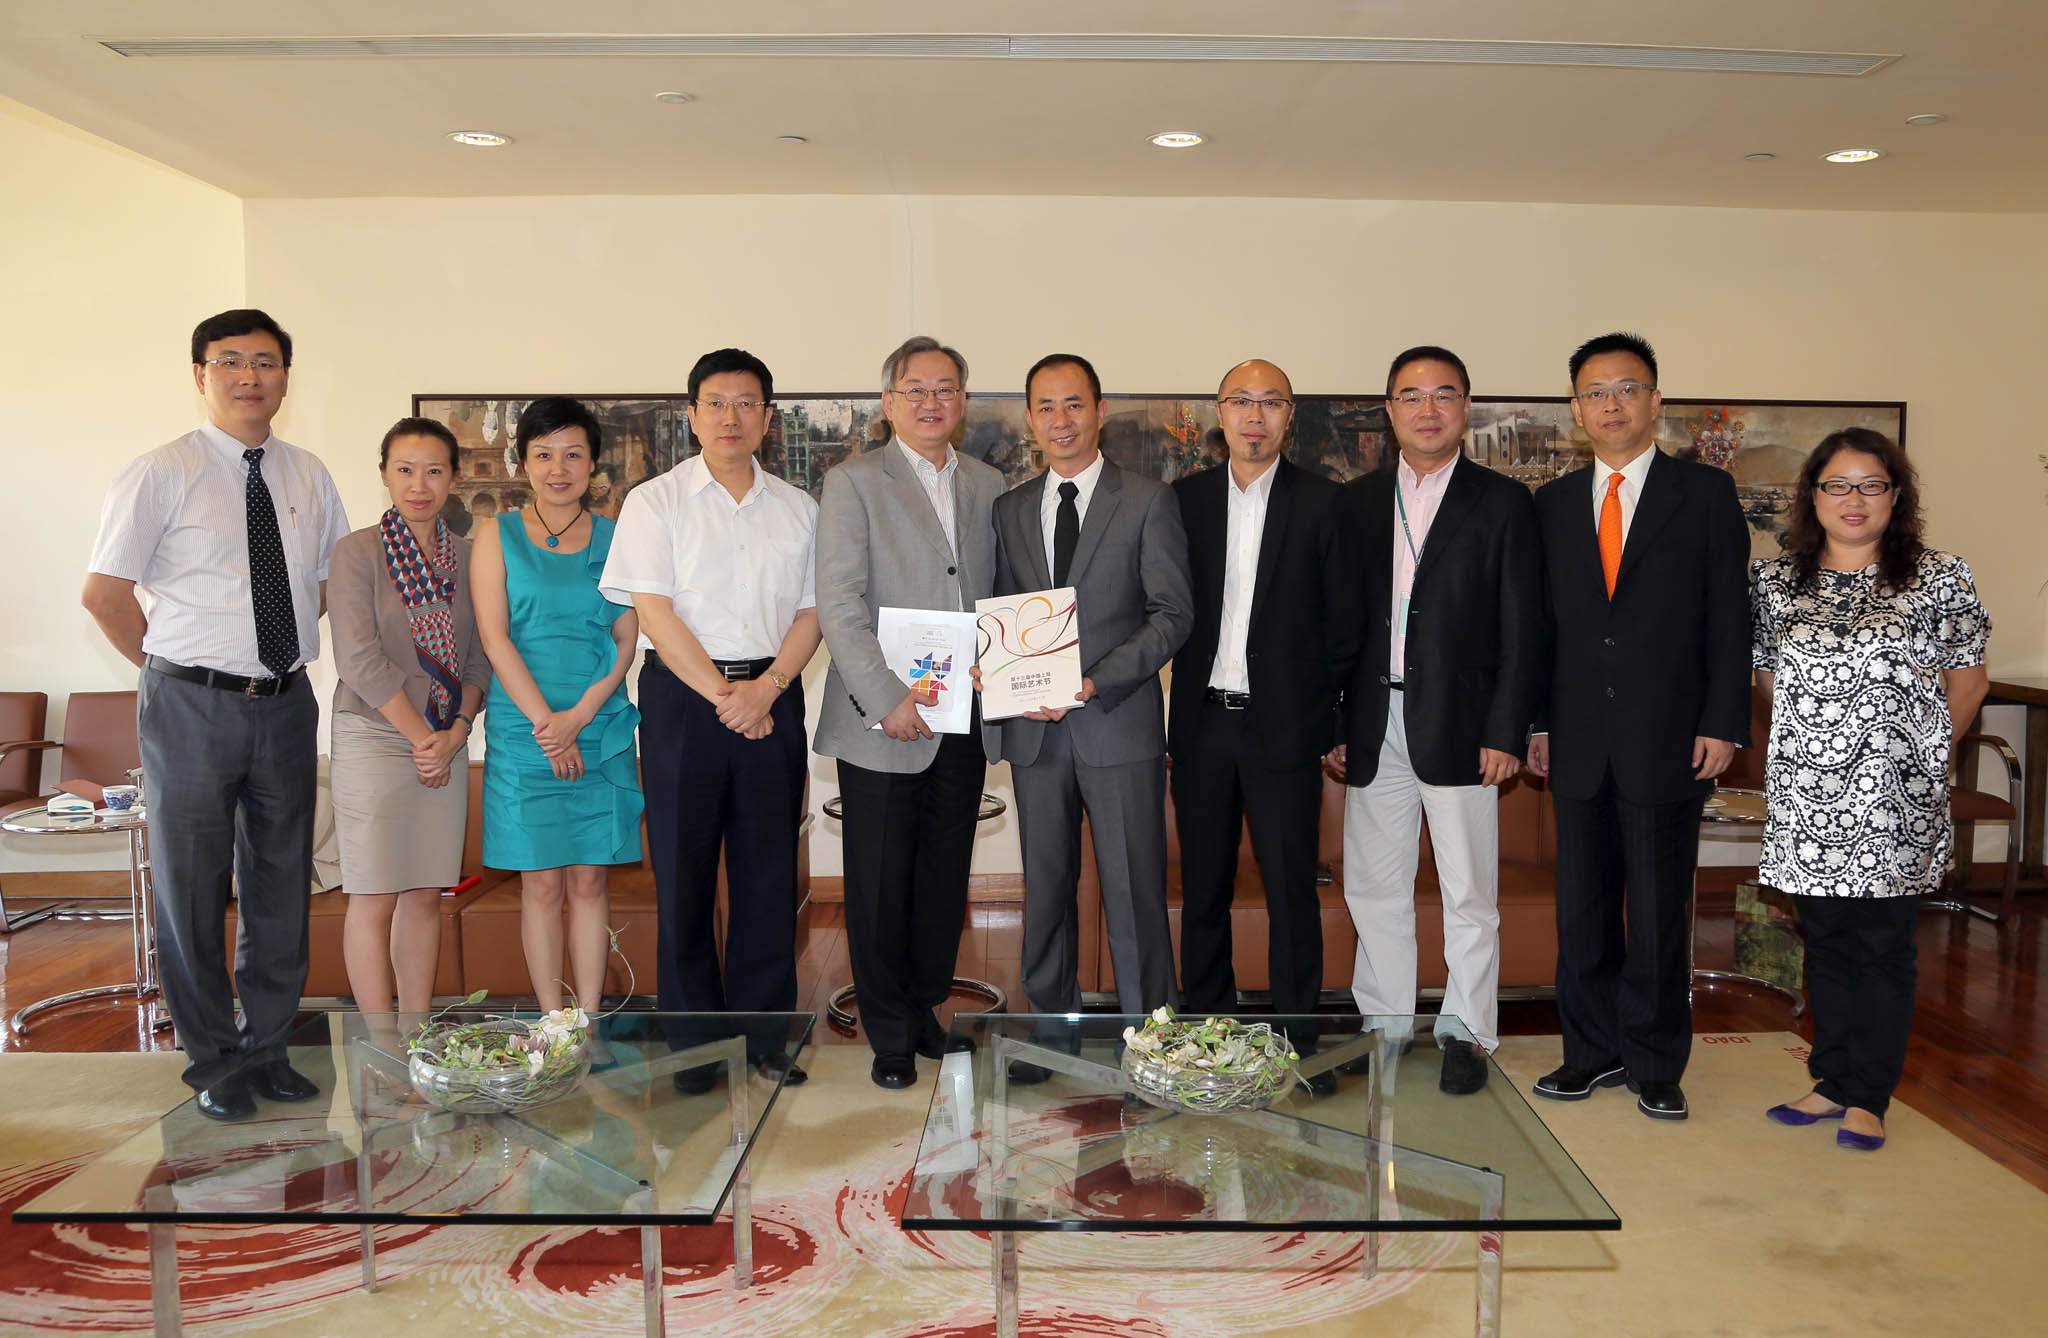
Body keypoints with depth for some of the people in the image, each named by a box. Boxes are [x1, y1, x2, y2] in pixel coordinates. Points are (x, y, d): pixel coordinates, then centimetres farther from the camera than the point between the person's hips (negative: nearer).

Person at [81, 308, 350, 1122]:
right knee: (192, 888, 6)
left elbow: (333, 579, 18)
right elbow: (104, 594, -7)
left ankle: (267, 1047, 27)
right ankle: (214, 1060, 22)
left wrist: (284, 646, 8)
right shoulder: (161, 475, -7)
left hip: (286, 705, 5)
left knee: (281, 884, 12)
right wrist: (174, 668, -1)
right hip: (192, 710, -4)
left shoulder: (308, 477, 7)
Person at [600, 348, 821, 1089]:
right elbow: (654, 612, -6)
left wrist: (766, 687, -9)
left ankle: (764, 1029, 16)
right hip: (683, 696, -2)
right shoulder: (655, 502, 2)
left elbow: (811, 613, 7)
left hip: (771, 697, 3)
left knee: (769, 868, 4)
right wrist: (722, 695, -11)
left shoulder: (798, 509, 11)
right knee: (684, 868, 1)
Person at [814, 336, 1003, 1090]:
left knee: (945, 879, 11)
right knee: (881, 885, 3)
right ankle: (891, 1035, 18)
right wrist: (887, 700, -16)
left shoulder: (988, 486, 14)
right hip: (882, 723, -4)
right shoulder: (853, 483, -1)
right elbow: (838, 605, -9)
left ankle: (925, 1007, 29)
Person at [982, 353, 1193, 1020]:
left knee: (1134, 892, -1)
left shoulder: (1149, 500, 1)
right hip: (1035, 731, 4)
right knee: (1045, 889, 11)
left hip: (1120, 723, -4)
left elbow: (1173, 614, -5)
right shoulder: (1010, 509, 13)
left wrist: (1093, 682, -15)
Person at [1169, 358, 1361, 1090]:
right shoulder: (1184, 498, 8)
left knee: (1292, 889, 2)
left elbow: (1343, 623, 1)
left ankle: (1298, 1043, 14)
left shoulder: (1323, 502, 0)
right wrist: (1178, 708, 1)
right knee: (1204, 887, 11)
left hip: (1283, 726, -2)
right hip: (1202, 723, 3)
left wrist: (1327, 720, -3)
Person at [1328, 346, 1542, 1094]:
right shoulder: (1355, 503, 11)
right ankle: (1382, 1025, 23)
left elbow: (1522, 630, -1)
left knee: (1469, 892, 3)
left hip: (1457, 726, -3)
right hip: (1373, 728, 3)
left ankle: (1467, 1034, 17)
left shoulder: (1502, 503, 3)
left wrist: (1506, 733, -8)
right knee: (1374, 887, 10)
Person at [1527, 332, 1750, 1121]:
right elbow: (1544, 621, 10)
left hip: (1668, 743, -3)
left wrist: (1722, 724, -8)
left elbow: (1729, 616, -1)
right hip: (1578, 744, 3)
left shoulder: (1705, 494, 2)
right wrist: (1536, 722, 4)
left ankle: (1655, 1065, 17)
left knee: (1659, 913, 4)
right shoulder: (1552, 504, 10)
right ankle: (1593, 1051, 23)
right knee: (1582, 909, 9)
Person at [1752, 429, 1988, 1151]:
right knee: (1826, 943, 12)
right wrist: (1811, 739, 11)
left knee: (1884, 947, 4)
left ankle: (1868, 1097, 15)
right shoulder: (1776, 580, 6)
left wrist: (1918, 753, 7)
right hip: (1807, 800, 3)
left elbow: (1968, 680, 7)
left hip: (1895, 802, -2)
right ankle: (1833, 1082, 24)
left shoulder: (1939, 578, 0)